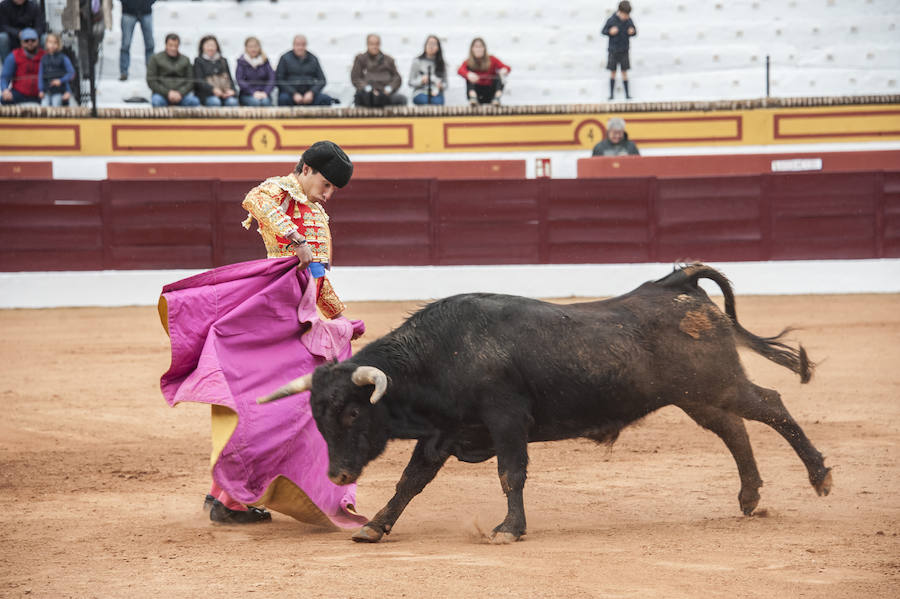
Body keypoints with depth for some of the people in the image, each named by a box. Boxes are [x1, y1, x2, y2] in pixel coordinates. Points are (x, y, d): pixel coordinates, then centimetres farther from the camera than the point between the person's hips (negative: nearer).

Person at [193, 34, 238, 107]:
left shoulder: (223, 61, 26)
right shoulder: (198, 61, 14)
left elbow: (229, 78, 21)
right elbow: (198, 81, 2)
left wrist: (231, 90, -3)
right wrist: (213, 89, -16)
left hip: (225, 93, 3)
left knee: (232, 102, -30)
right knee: (215, 102, -37)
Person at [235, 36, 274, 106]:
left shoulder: (265, 61, 10)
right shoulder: (242, 62, 4)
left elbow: (272, 79, 3)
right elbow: (240, 81, -5)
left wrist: (265, 92, -14)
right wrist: (253, 93, -17)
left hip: (263, 94, 2)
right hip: (247, 95, -2)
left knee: (265, 102, -31)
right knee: (255, 102, -33)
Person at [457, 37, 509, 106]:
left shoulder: (491, 59, 4)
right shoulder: (468, 62, 1)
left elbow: (506, 68, -9)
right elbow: (460, 70, -21)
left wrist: (504, 70, -36)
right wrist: (468, 74, -46)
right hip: (476, 92, 0)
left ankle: (497, 98, -39)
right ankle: (473, 98, -44)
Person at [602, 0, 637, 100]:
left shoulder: (629, 20, -6)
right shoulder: (611, 20, -13)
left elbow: (635, 31, 6)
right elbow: (604, 31, -4)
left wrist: (632, 31, -17)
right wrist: (610, 32, -25)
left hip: (624, 51, 1)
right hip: (613, 50, -1)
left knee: (624, 72, 4)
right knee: (613, 72, 4)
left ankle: (627, 94, 9)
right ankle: (611, 93, 14)